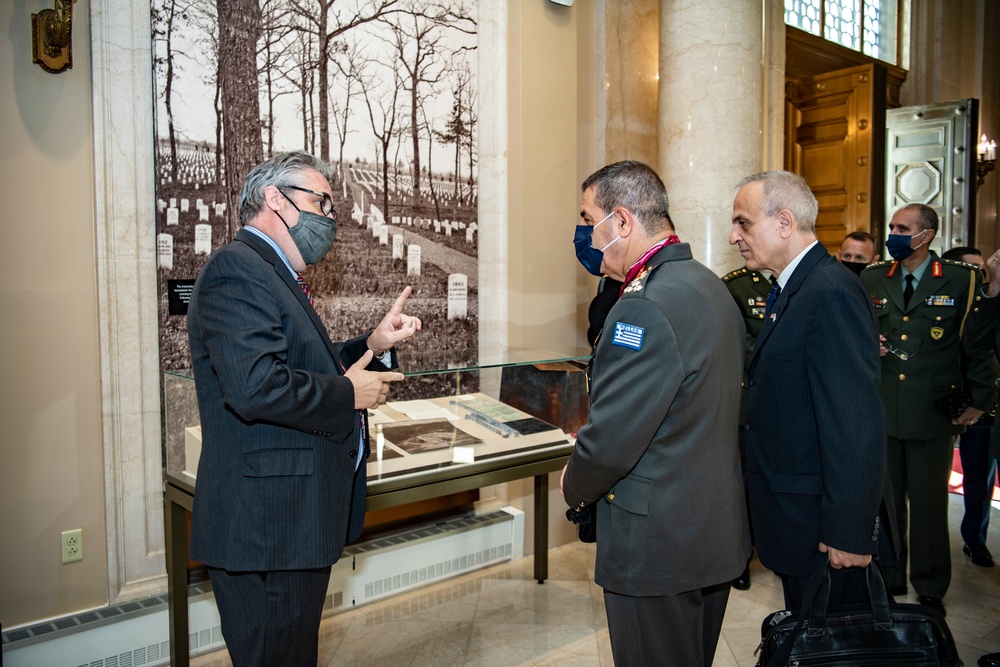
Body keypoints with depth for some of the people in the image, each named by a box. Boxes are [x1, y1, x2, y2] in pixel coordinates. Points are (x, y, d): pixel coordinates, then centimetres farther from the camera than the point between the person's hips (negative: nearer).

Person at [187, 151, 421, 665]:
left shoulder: (274, 275, 18)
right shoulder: (237, 268, -16)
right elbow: (253, 386, -29)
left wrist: (375, 344, 7)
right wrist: (348, 393, -16)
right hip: (266, 527, -10)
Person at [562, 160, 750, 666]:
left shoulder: (646, 308, -26)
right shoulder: (710, 285, 6)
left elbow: (610, 443, -26)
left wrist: (575, 486, -5)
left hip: (659, 544, -9)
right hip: (718, 531, 9)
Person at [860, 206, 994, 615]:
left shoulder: (962, 281, -1)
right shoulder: (871, 279, 8)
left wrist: (979, 401, 2)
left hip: (933, 413, -3)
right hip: (881, 411, 3)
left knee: (929, 504, 7)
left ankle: (930, 589, 23)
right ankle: (888, 581, 28)